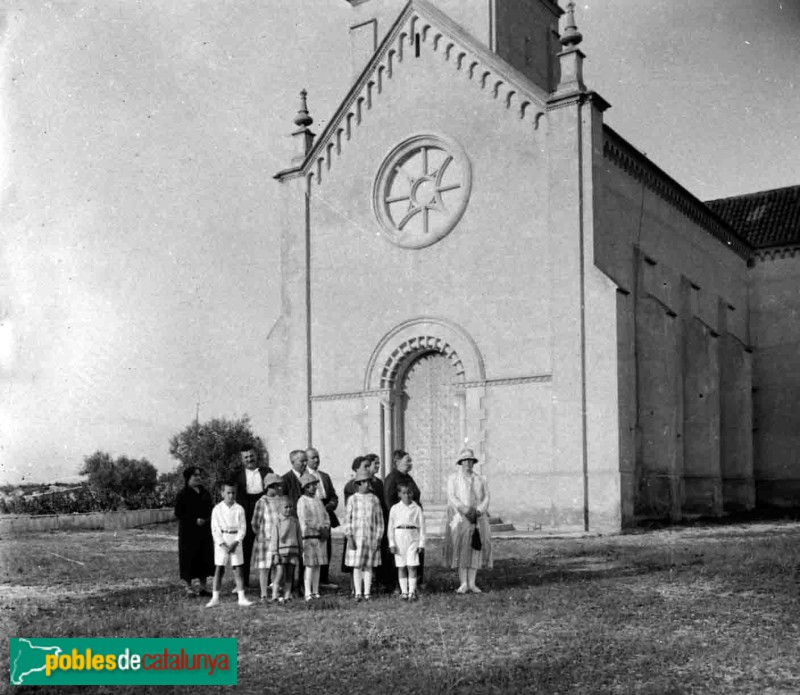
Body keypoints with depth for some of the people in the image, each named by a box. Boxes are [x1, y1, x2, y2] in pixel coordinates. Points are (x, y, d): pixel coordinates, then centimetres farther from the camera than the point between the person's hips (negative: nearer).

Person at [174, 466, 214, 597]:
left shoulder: (204, 493, 12)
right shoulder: (183, 495, -5)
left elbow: (211, 508, 17)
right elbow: (178, 513, -10)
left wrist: (208, 517, -5)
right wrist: (195, 520, -17)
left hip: (204, 531, 6)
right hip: (189, 531, -5)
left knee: (204, 558, 7)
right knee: (190, 558, -2)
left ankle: (203, 587, 15)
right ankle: (189, 588, 6)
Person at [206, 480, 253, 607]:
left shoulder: (239, 509, 0)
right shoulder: (217, 509, -2)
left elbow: (243, 527, -1)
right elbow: (215, 529, -4)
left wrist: (235, 543, -12)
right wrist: (222, 544, -13)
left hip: (235, 541, 1)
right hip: (221, 541, -1)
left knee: (238, 570, 1)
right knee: (219, 569, 2)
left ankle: (241, 598, 5)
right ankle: (215, 598, 9)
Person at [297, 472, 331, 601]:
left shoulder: (318, 500, 15)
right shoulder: (302, 501, -6)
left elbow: (325, 516, 16)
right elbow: (305, 520, -13)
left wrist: (326, 528, -2)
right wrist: (320, 528, -14)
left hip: (321, 537, 6)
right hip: (309, 536, -6)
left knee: (317, 565, 8)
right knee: (309, 565, -7)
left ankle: (316, 592, 13)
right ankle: (308, 593, -5)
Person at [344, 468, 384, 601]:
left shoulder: (374, 499, 7)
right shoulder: (352, 499, 3)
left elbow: (380, 520, 8)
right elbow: (347, 519, 2)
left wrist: (378, 538, 3)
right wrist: (349, 537, -6)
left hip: (371, 537, 1)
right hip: (356, 537, -1)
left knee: (368, 566, 4)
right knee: (357, 566, 0)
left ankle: (367, 593, 8)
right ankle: (358, 593, 4)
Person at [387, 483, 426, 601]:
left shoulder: (417, 509, 3)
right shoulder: (394, 509, 5)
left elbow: (422, 527, 4)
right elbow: (391, 527, 7)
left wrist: (421, 543, 0)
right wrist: (392, 544, 1)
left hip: (413, 538, -1)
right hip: (399, 537, 1)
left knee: (412, 566, -6)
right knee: (401, 567, 4)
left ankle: (412, 592, -2)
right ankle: (404, 592, 10)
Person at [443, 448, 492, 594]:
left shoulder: (480, 479, 14)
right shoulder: (453, 478, 6)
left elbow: (486, 497, 6)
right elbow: (451, 497, -6)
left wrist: (478, 511, -12)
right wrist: (465, 510, -19)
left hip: (477, 519, 3)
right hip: (459, 518, -3)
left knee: (475, 548, -3)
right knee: (461, 549, -8)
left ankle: (472, 583, 1)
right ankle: (463, 584, -6)